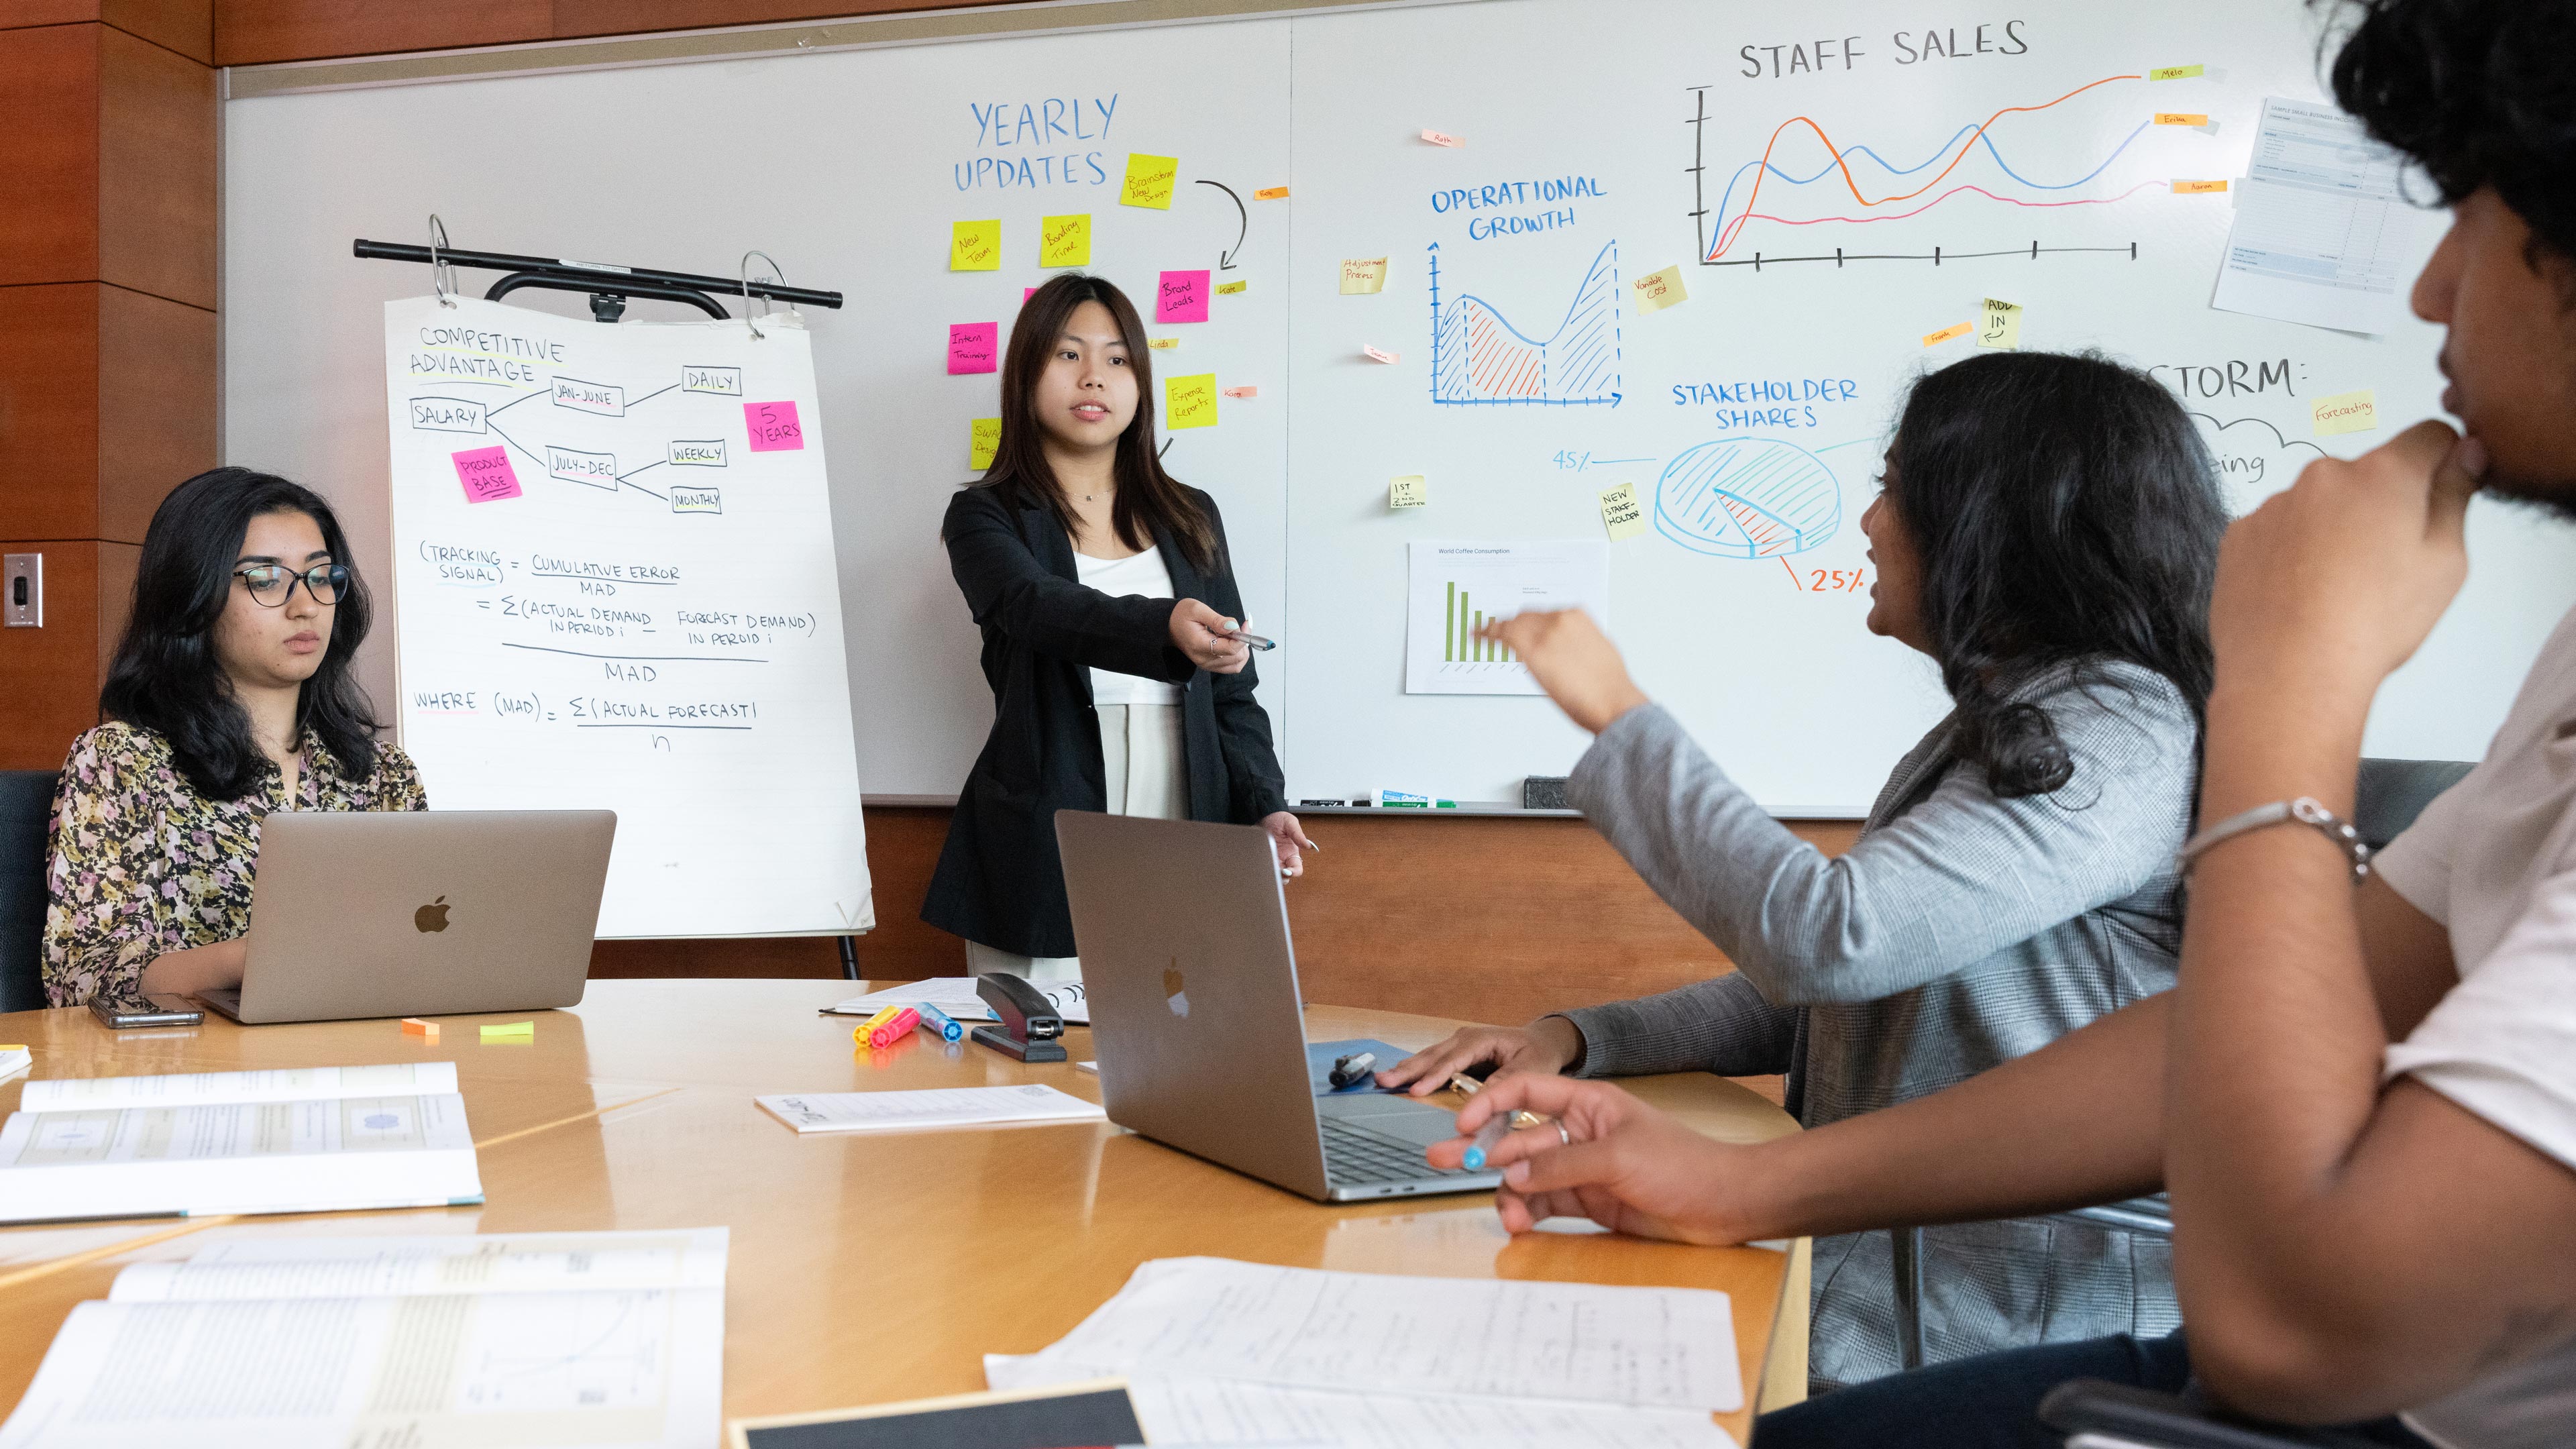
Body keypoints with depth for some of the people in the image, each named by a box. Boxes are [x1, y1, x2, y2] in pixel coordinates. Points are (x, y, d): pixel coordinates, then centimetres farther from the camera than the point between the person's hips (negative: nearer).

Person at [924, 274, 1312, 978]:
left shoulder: (1191, 518, 15)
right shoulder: (986, 517, 3)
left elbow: (1232, 690, 14)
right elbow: (1039, 605, -19)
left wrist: (1263, 805, -3)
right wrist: (1165, 628, -38)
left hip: (1184, 847, 3)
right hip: (1047, 854, -3)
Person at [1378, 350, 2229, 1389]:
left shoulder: (2119, 731, -13)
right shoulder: (1996, 730, 16)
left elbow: (1827, 939, -26)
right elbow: (1823, 999, 17)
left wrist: (1621, 719, -14)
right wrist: (1577, 1041, 4)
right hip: (1868, 1268, 8)